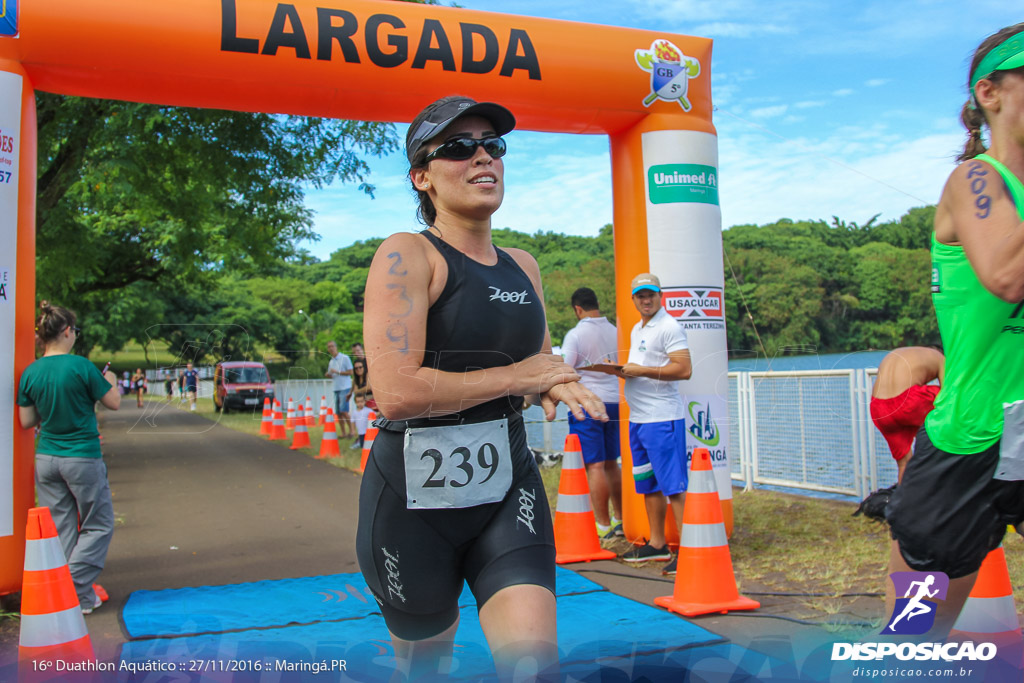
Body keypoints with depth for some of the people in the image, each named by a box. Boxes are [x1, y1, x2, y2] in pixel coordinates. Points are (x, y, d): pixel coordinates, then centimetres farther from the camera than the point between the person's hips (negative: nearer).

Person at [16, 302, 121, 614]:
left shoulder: (30, 373, 0)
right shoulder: (81, 367, -14)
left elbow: (26, 421, 6)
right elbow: (114, 403, -4)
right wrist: (111, 381, 15)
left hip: (46, 458, 5)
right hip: (83, 459, -5)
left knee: (61, 529, 13)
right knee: (97, 526, 9)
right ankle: (77, 590, 2)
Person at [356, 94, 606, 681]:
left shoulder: (524, 267, 9)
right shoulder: (408, 255, -12)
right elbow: (397, 392, -26)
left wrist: (557, 385, -1)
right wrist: (515, 375, -15)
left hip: (509, 488, 5)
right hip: (414, 498, -4)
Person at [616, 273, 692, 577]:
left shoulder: (670, 327, -10)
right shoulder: (637, 330, 18)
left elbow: (684, 369, -19)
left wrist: (642, 371, -19)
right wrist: (624, 370, 7)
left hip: (663, 418, -9)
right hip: (638, 417, 10)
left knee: (674, 486, -8)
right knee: (648, 485, 15)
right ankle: (657, 544, 25)